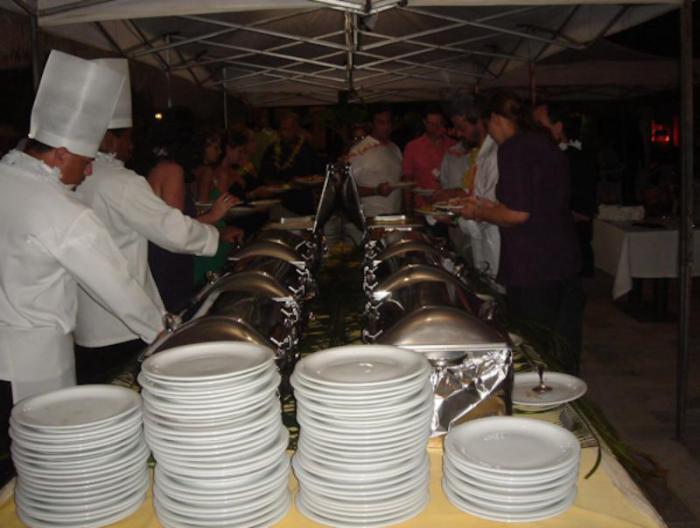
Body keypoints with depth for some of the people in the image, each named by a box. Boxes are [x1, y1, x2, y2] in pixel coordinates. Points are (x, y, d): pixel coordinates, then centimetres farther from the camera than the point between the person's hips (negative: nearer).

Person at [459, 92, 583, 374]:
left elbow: (518, 214, -21)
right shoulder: (548, 145, 14)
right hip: (566, 263, 9)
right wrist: (492, 206, 25)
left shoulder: (513, 148, -13)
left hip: (532, 271, -9)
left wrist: (478, 213, -4)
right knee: (564, 351, 17)